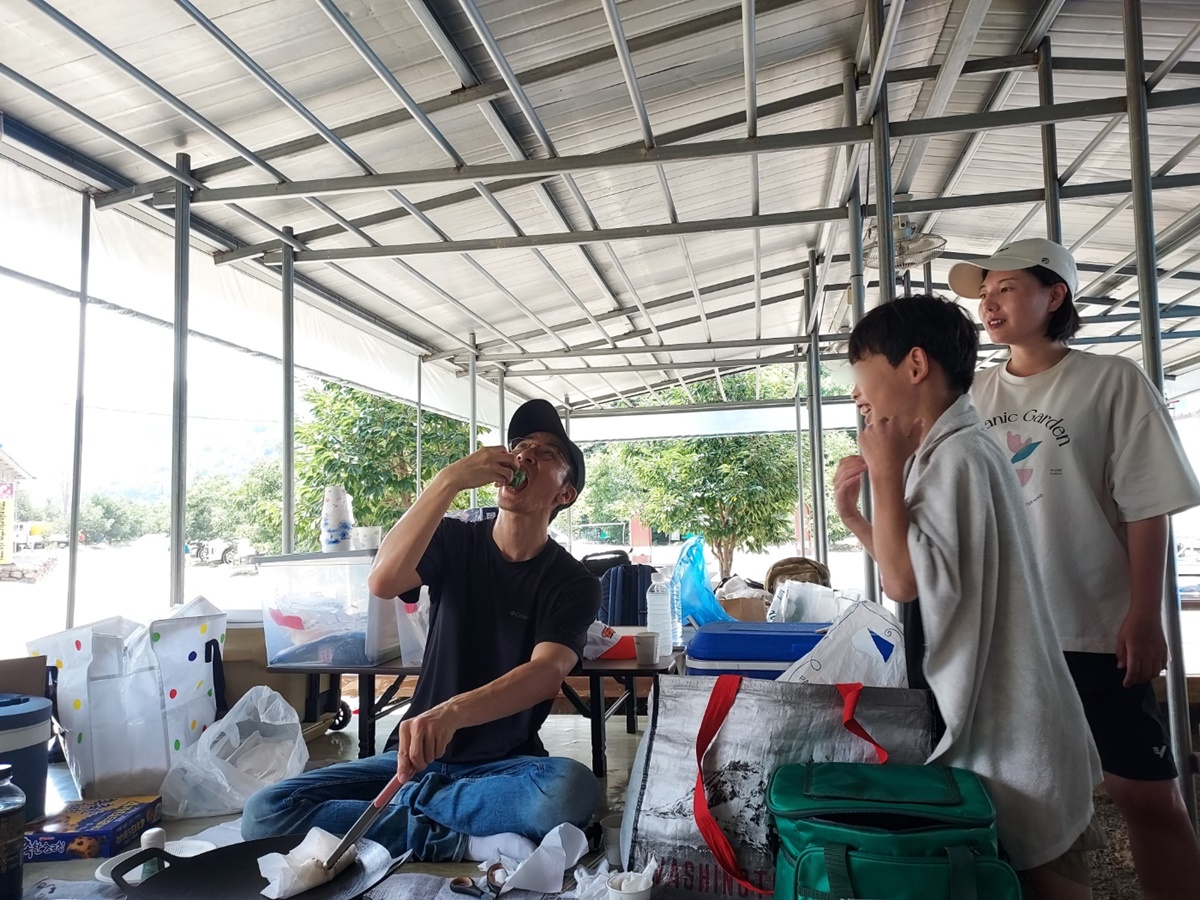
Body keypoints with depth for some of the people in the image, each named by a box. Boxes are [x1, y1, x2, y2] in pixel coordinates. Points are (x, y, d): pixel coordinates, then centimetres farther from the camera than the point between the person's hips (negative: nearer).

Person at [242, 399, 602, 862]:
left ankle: (406, 803, -16)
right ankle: (466, 845, -18)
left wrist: (451, 713, -42)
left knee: (572, 790, -36)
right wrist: (449, 480, -24)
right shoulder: (455, 540, 2)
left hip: (505, 765, -2)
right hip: (417, 753, 3)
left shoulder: (573, 581, -5)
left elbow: (547, 674, -23)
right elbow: (383, 581, -19)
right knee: (266, 813, -18)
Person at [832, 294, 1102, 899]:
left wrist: (887, 470, -22)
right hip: (991, 719, 10)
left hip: (1008, 732, -10)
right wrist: (853, 515, 7)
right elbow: (919, 576, 17)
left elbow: (906, 581, -27)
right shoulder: (947, 451, 11)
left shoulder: (957, 455, -21)